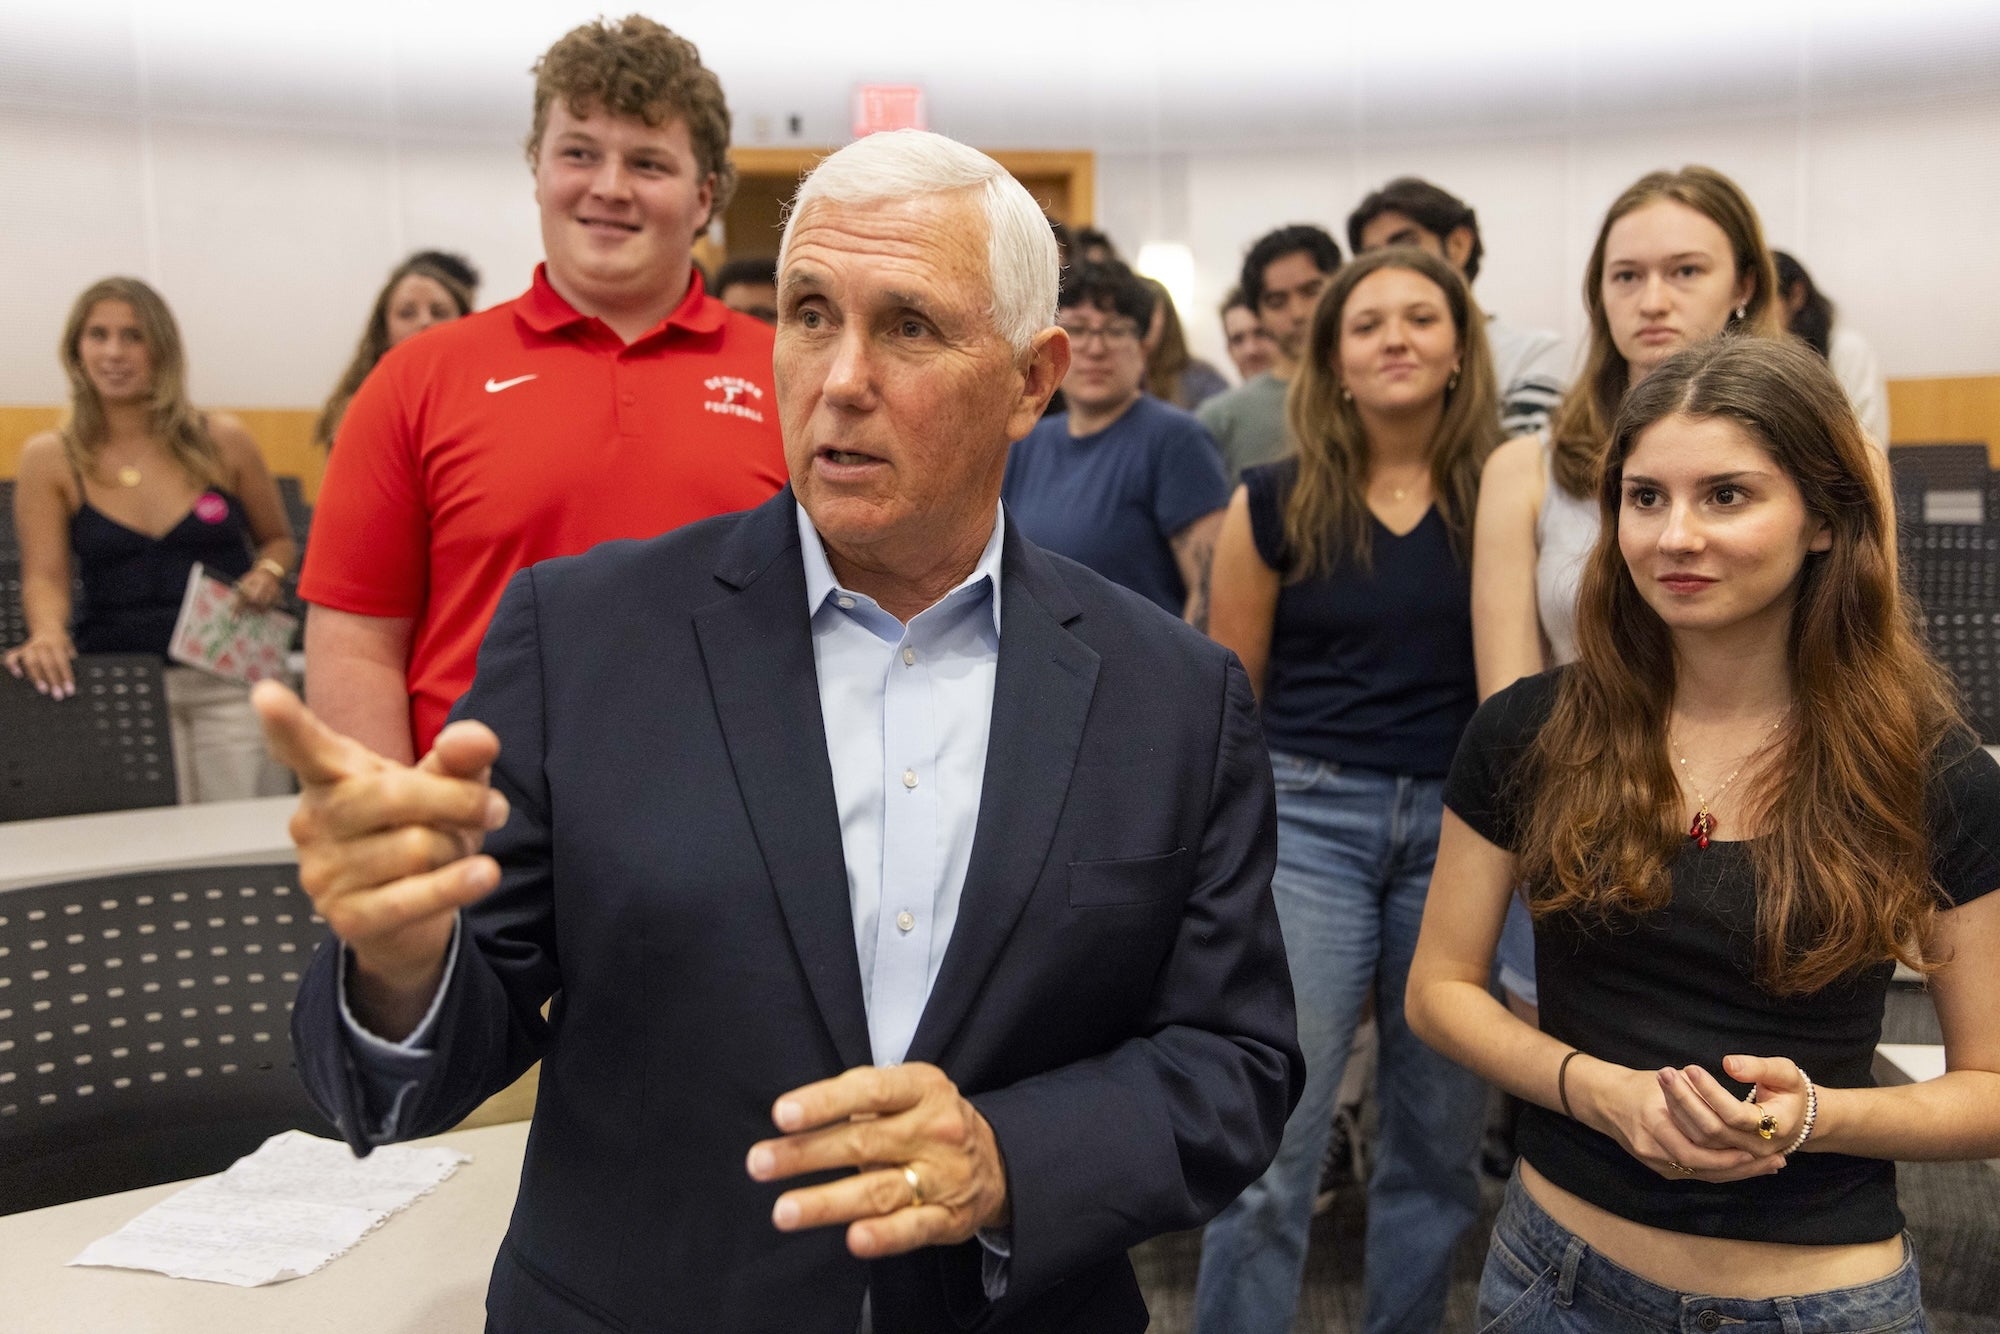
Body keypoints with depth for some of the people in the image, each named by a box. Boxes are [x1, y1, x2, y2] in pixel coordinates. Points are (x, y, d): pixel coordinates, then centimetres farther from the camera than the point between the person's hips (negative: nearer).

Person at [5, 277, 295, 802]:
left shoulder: (222, 441, 3)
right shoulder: (50, 458, 4)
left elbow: (277, 539, 15)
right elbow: (44, 576, -1)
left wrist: (267, 574, -6)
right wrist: (48, 633, -21)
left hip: (229, 678, 0)